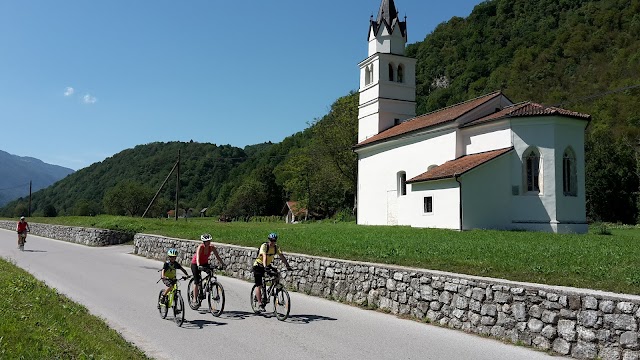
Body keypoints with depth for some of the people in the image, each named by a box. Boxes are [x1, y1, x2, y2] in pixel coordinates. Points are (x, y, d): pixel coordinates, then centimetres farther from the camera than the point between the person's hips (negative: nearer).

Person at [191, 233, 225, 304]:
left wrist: (223, 264, -27)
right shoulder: (200, 247, -30)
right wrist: (199, 266, -58)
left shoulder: (212, 247, -17)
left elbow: (217, 256, -16)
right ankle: (195, 299, 4)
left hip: (205, 263, 4)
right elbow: (197, 257, -42)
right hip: (195, 264, -4)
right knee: (197, 282, -6)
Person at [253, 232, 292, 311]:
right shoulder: (264, 246, -25)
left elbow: (282, 256, -17)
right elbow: (264, 256, -39)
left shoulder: (276, 247, -9)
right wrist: (265, 267, -53)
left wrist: (288, 266, -29)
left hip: (268, 266, 5)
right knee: (258, 285, -9)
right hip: (258, 266, -5)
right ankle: (260, 304, -4)